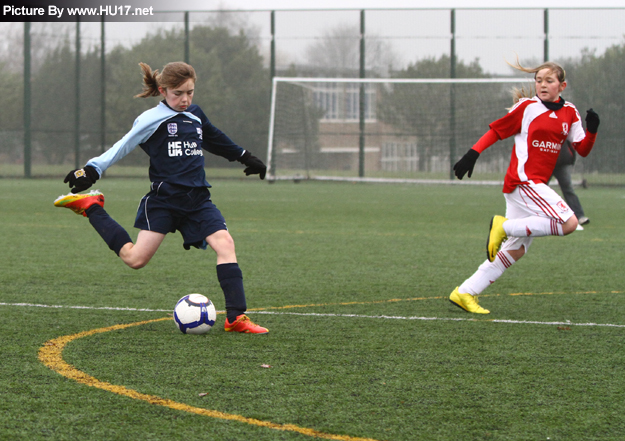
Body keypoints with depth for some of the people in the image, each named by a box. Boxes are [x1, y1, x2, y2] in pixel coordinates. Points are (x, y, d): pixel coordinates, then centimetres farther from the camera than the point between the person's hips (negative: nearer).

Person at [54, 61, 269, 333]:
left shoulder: (195, 116, 17)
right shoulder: (152, 119, -3)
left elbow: (216, 140, 36)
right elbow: (123, 146, -1)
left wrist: (244, 157, 45)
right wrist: (92, 170, -9)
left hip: (197, 199, 5)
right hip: (163, 200, -5)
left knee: (225, 243, -17)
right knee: (136, 259, -12)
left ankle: (236, 318, -18)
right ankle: (90, 207, 11)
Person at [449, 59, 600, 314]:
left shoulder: (569, 113, 12)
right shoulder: (528, 107, -3)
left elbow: (582, 150, 10)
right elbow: (496, 130, 2)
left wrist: (592, 130, -9)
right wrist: (472, 154, -8)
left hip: (537, 185, 7)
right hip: (523, 180, -7)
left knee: (516, 250, 8)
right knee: (568, 223, -22)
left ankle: (465, 293, 10)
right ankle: (505, 226, -14)